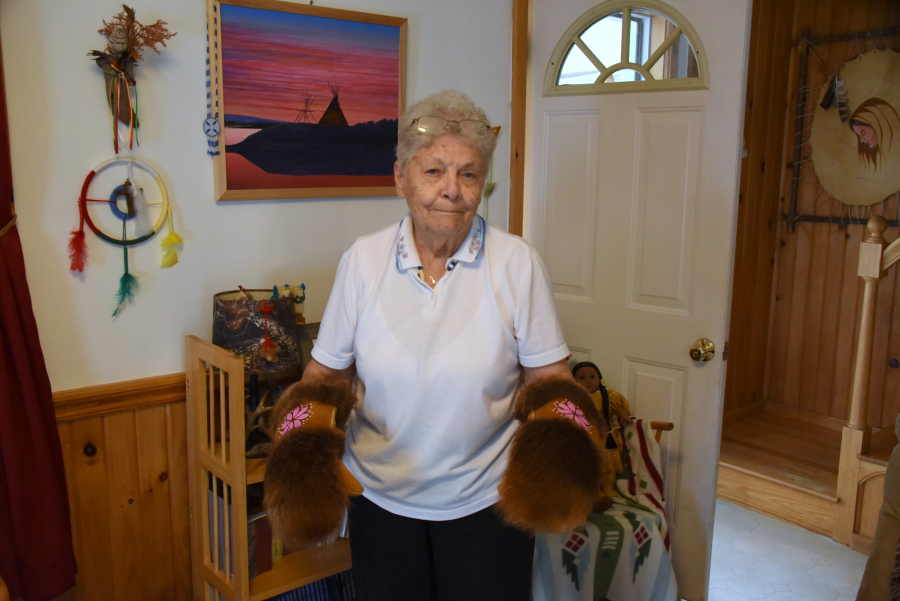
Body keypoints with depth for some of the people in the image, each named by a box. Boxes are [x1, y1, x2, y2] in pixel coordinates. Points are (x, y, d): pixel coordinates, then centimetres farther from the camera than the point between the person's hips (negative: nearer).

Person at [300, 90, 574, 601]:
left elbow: (548, 378, -6)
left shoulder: (518, 262, -10)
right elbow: (327, 372, 1)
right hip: (382, 497, 2)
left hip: (487, 500, -1)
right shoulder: (363, 260, -6)